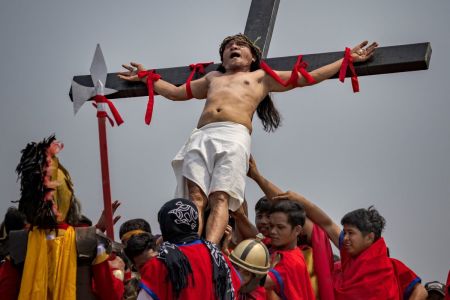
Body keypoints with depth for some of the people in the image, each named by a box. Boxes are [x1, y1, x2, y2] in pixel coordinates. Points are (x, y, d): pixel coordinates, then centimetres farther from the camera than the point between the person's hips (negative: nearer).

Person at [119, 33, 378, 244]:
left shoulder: (262, 77, 27)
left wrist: (348, 60, 24)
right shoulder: (212, 78, 39)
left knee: (219, 198, -23)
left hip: (234, 137, -4)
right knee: (196, 199, -17)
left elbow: (307, 78, 25)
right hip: (201, 137, 4)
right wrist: (146, 77, 50)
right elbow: (176, 92, 48)